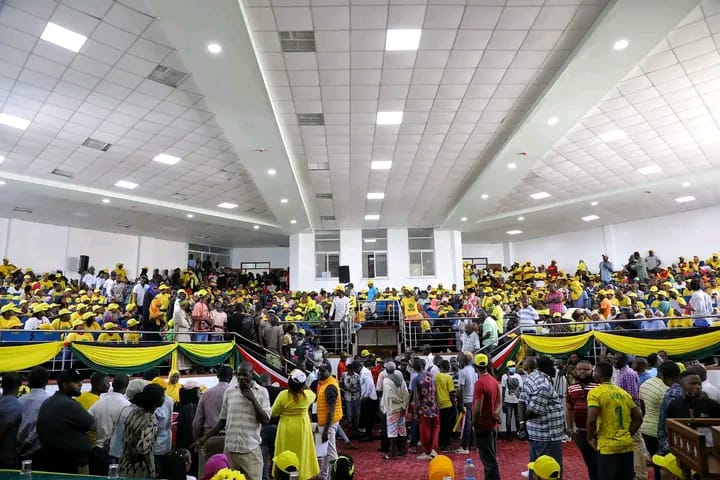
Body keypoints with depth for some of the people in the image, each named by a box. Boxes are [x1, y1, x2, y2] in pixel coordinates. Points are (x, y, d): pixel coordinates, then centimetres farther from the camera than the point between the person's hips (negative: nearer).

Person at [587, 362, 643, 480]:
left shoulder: (595, 392, -12)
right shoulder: (624, 393, 10)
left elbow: (591, 419, -21)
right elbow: (638, 418, 12)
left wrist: (590, 438, -6)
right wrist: (627, 434, 18)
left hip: (608, 447, -6)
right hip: (627, 445, 7)